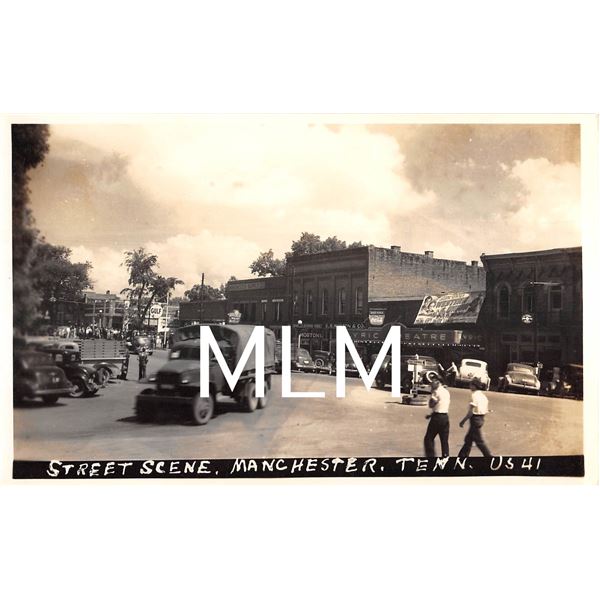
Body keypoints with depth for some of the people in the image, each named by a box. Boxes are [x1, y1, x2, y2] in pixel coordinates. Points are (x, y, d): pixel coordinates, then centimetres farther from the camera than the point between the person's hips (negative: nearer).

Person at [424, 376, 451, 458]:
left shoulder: (437, 392, -13)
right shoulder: (446, 391, 13)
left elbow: (431, 405, -12)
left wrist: (432, 392, -7)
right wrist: (431, 414, 20)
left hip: (437, 418, -8)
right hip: (445, 417, 8)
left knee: (428, 439, 2)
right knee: (444, 440, 9)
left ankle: (431, 456, -1)